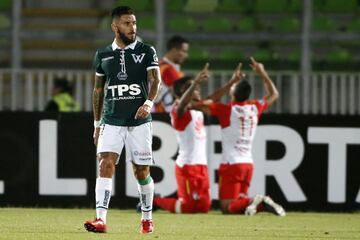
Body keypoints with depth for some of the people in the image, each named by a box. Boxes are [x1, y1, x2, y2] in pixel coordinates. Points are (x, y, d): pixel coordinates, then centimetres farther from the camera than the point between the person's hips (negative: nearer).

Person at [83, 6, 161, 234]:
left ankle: (147, 218, 22)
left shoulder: (146, 51, 2)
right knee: (106, 164, -14)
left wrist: (149, 102, -27)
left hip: (139, 121, -1)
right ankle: (101, 219, -21)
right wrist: (97, 123, 16)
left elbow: (155, 80, -8)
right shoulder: (103, 55, 9)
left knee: (142, 171, 4)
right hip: (111, 121, 1)